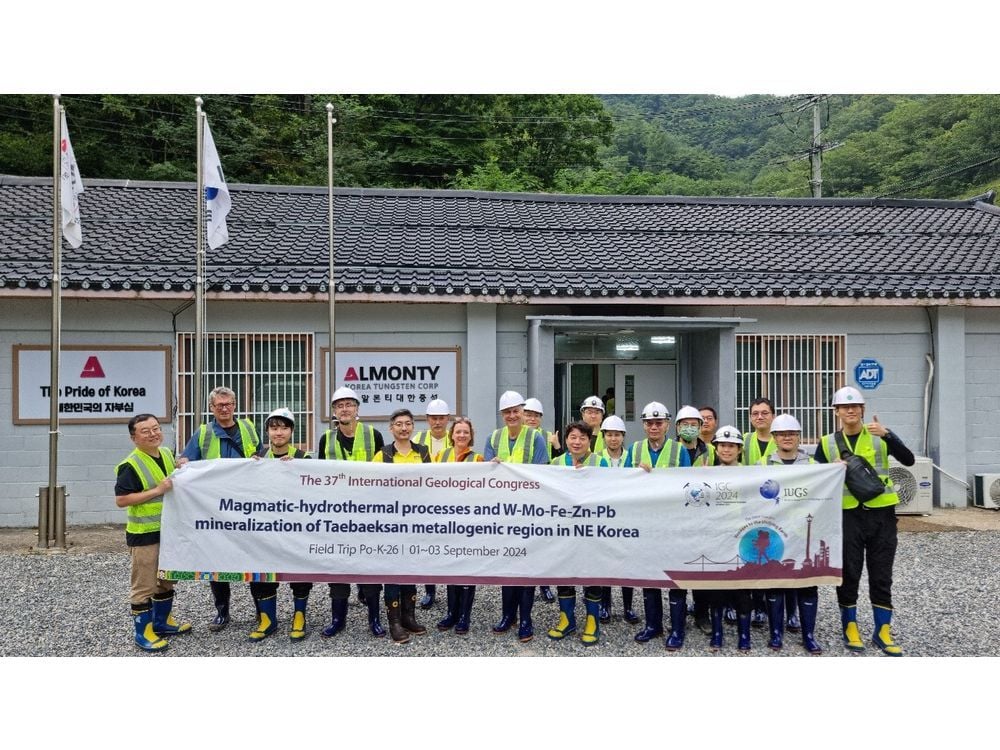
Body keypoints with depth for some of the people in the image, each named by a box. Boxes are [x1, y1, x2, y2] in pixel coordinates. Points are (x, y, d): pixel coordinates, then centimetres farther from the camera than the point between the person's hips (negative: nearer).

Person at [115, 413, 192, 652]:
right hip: (144, 534, -8)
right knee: (144, 585, 1)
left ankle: (162, 622, 34)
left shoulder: (167, 453, 7)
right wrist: (156, 491, -25)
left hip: (169, 530, 8)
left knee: (166, 579, 19)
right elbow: (121, 500, -22)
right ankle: (143, 632, 13)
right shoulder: (130, 465, -17)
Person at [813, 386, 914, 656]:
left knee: (881, 575, 6)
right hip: (848, 515, 0)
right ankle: (850, 628, 19)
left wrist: (887, 435, -24)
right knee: (849, 574, 6)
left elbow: (908, 460, -12)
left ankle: (883, 631, 16)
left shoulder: (880, 437, 2)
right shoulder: (827, 443, 5)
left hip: (881, 514, 0)